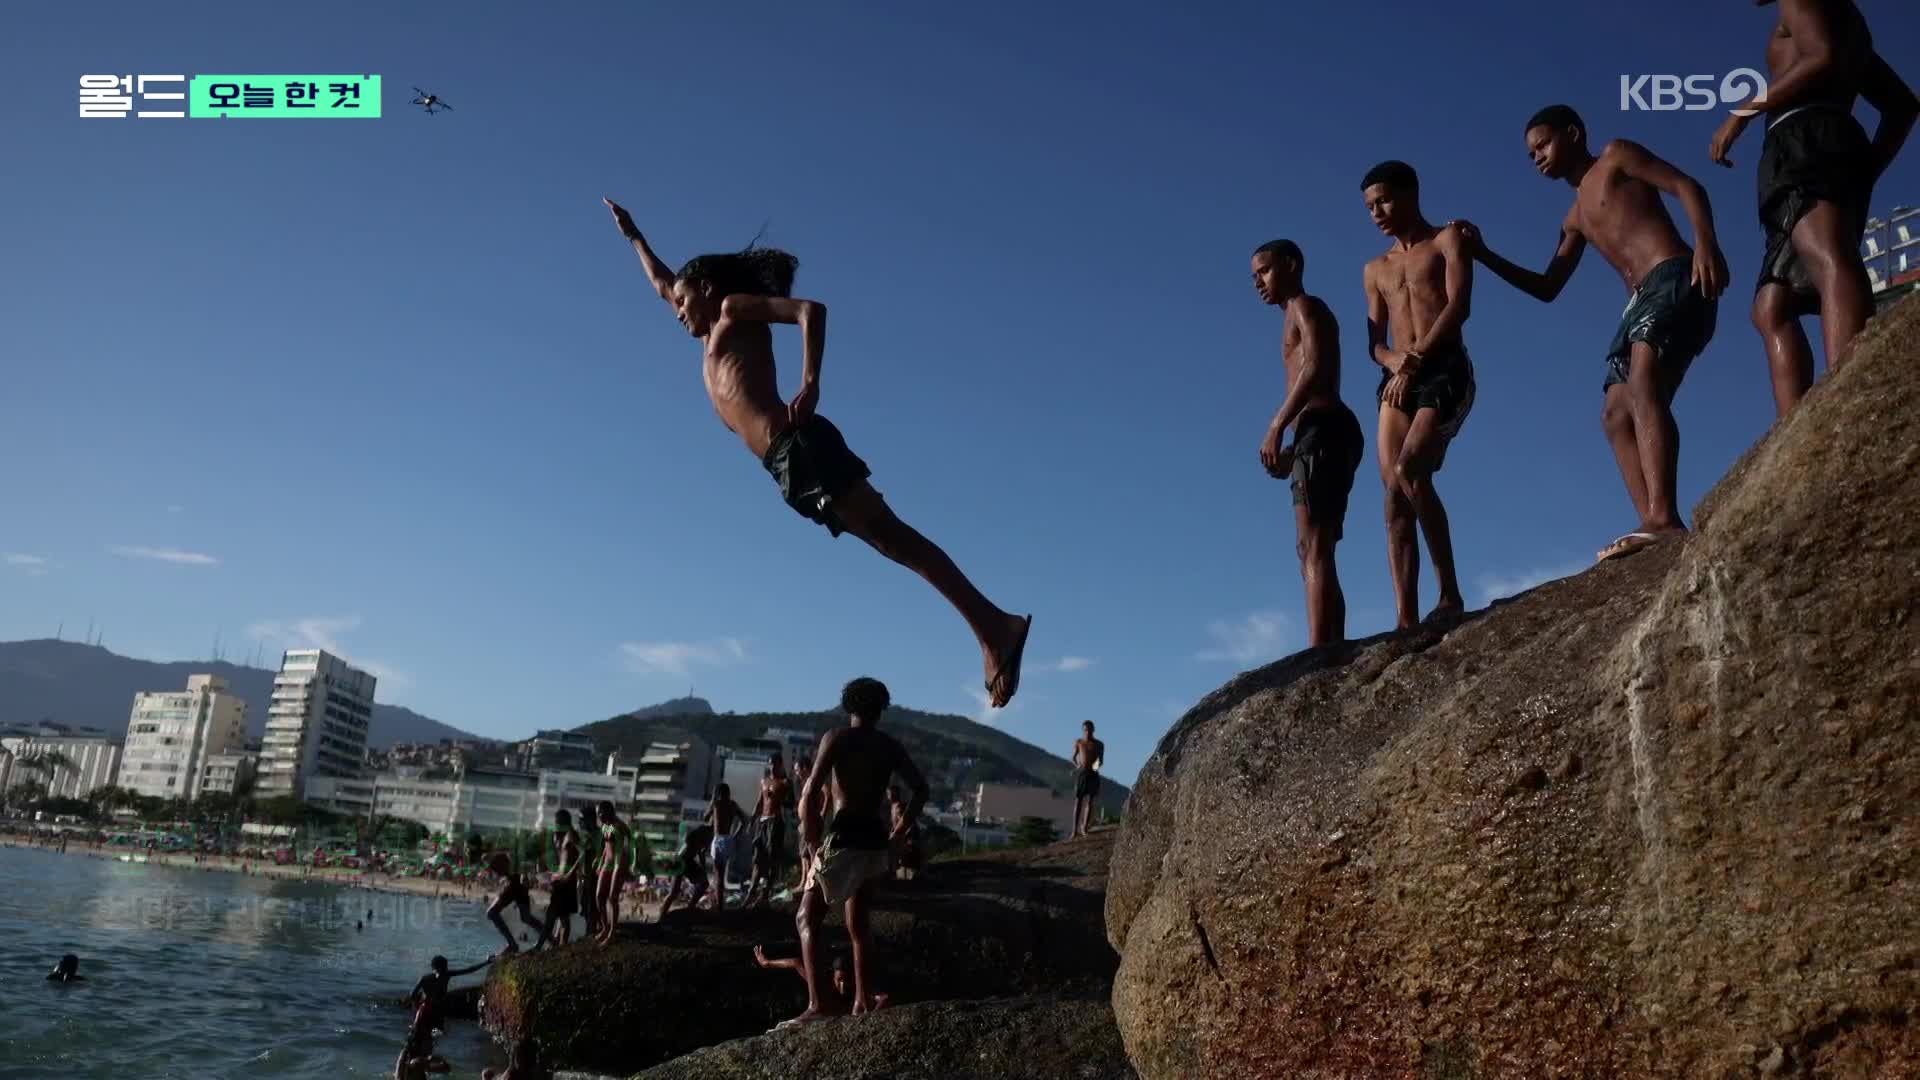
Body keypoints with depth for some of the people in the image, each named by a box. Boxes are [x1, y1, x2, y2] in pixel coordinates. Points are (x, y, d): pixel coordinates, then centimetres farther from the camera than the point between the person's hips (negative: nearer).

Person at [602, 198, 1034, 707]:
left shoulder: (736, 309, 12)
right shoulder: (714, 339, 34)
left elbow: (810, 310, -5)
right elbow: (663, 284, 50)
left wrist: (810, 384, -16)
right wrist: (633, 236, 58)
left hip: (800, 447, -8)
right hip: (788, 467, 8)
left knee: (892, 535, -17)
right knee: (891, 541, -4)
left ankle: (995, 624, -25)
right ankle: (991, 632, -12)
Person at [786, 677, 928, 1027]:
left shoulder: (837, 737, -4)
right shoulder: (890, 746, 10)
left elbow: (811, 791, -15)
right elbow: (921, 789, 10)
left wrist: (812, 842, -7)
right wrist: (898, 833, 15)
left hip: (843, 837, -5)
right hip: (875, 841, 6)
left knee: (807, 920, 2)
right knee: (858, 923, 20)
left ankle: (816, 1005, -10)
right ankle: (861, 1003, 20)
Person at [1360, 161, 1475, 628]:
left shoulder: (1447, 240, 11)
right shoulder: (1375, 269, 26)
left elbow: (1458, 306, -5)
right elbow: (1374, 341, 17)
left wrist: (1416, 360, -13)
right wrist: (1394, 360, -6)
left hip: (1445, 371, -5)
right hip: (1397, 380, 5)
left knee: (1409, 471, -25)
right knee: (1393, 492, -10)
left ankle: (1450, 594, -16)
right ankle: (1405, 618, -15)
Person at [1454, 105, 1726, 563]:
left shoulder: (1616, 156, 11)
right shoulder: (1575, 219, 31)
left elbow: (1687, 186, -2)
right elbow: (1547, 288, 30)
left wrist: (1706, 242, -21)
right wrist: (1482, 254, 22)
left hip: (1675, 280, -8)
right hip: (1641, 301, 8)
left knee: (1643, 386, -28)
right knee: (1616, 415, -7)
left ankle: (1663, 518, -42)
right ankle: (1656, 525, -20)